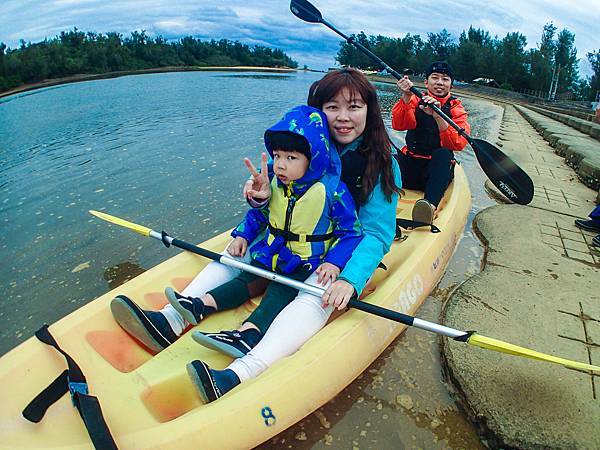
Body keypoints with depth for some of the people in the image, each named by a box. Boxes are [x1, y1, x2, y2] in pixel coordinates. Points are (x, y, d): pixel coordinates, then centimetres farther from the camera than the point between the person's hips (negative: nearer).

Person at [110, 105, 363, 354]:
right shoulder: (273, 183, 1)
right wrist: (242, 235, 3)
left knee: (278, 295, -27)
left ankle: (246, 335, -50)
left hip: (306, 266, -4)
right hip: (270, 256, 5)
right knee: (243, 283, -13)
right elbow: (258, 213, 17)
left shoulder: (333, 191, -15)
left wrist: (334, 262, -22)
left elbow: (351, 232, -9)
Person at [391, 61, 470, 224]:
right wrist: (406, 98, -27)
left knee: (443, 154, -33)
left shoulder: (455, 108, 6)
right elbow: (398, 125, -13)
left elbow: (459, 144, -14)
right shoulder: (416, 100, 9)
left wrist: (438, 117, -27)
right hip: (410, 165, 1)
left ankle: (430, 204, -53)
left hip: (439, 168, -1)